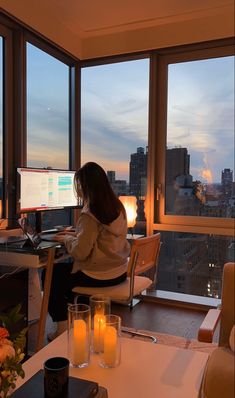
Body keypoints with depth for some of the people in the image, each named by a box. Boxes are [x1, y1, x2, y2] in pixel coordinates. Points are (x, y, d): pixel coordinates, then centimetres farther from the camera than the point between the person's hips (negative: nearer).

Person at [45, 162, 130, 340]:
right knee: (66, 267, 30)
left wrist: (66, 239, -3)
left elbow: (80, 252, -22)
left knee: (52, 274, 14)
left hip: (99, 276, -8)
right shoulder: (117, 206, 4)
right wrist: (75, 234, 12)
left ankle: (63, 328, 20)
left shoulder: (90, 213, -22)